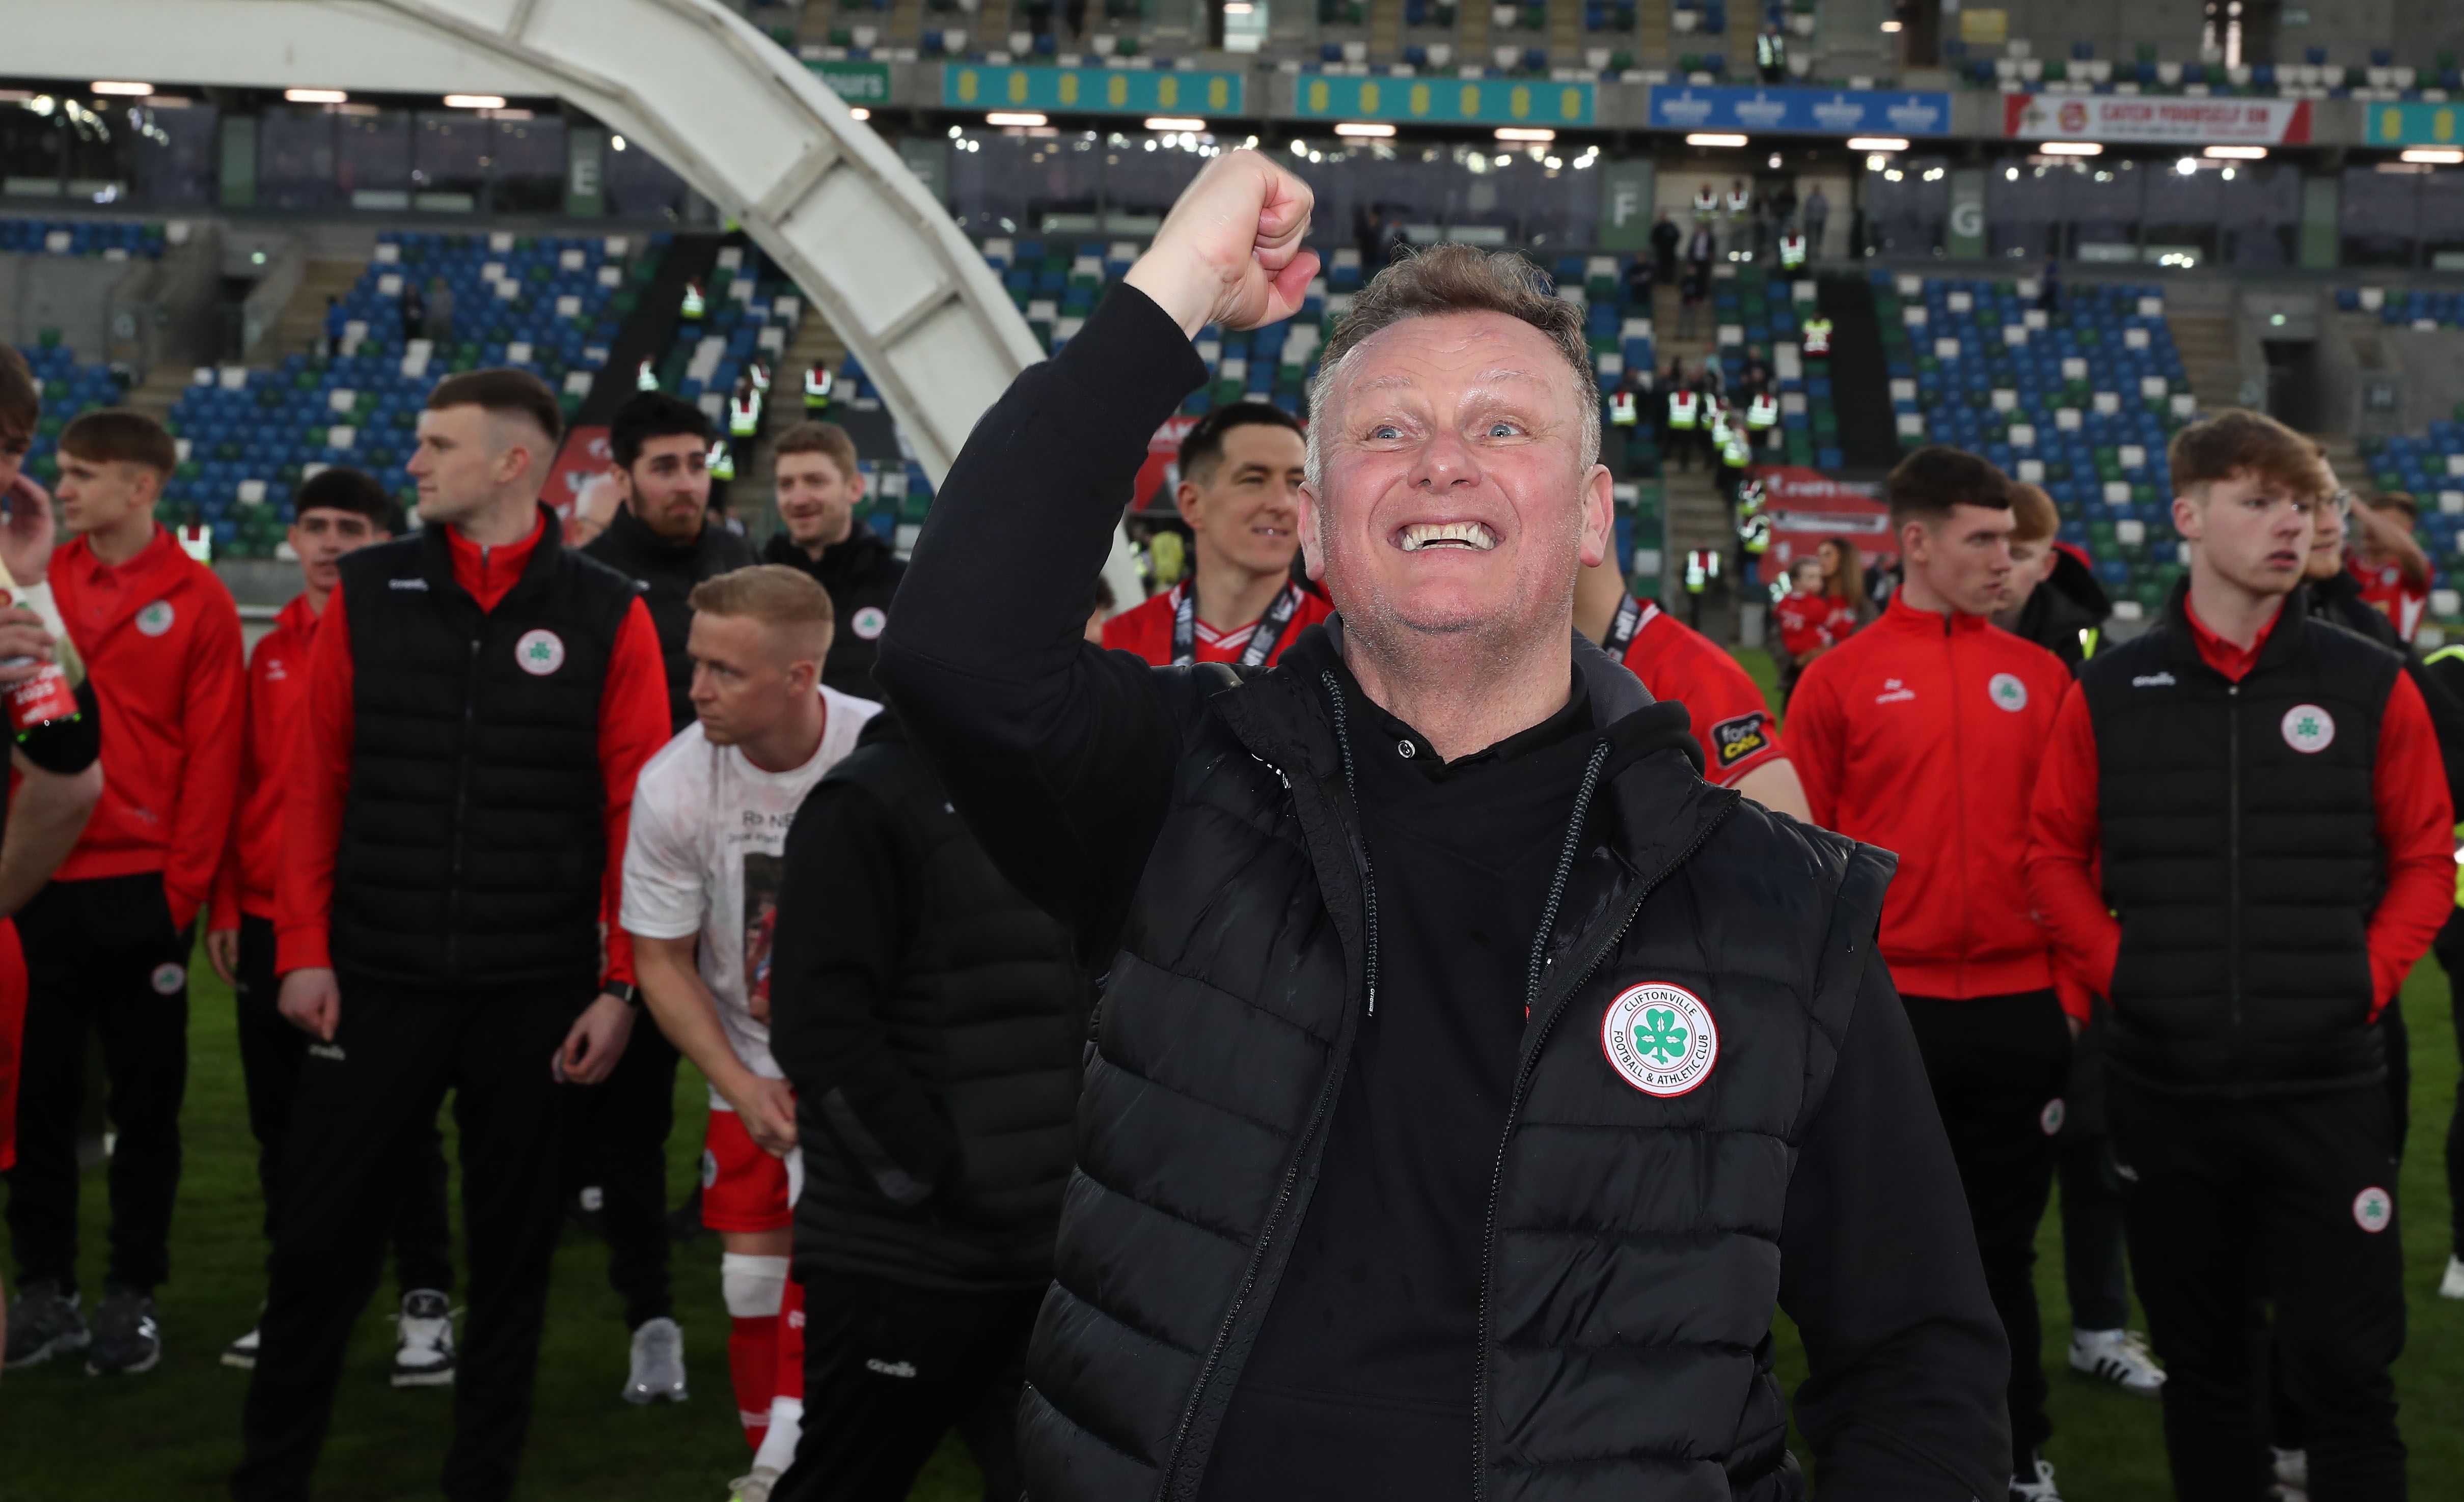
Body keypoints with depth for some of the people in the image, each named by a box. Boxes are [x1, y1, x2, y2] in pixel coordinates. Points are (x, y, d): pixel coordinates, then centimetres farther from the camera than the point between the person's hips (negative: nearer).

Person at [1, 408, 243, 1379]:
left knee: (146, 1099, 5)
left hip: (142, 890, -3)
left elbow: (213, 755, -4)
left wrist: (182, 887, -7)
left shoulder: (198, 602, -2)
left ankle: (133, 1292, 15)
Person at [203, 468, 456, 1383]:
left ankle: (427, 1304, 9)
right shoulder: (272, 652, 11)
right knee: (282, 1118, 12)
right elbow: (242, 782, 13)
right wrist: (226, 905, 9)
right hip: (270, 919, 6)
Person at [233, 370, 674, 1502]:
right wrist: (303, 949, -2)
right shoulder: (368, 593, 4)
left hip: (536, 997, -1)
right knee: (320, 1237, 5)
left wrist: (620, 984, -6)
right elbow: (317, 781, 4)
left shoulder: (607, 616, -1)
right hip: (375, 981, 1)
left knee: (512, 1250, 9)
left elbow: (637, 809, -2)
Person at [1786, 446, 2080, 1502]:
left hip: (2019, 1007, 2)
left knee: (2004, 1241, 12)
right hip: (1886, 1007, -2)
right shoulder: (1839, 680, -2)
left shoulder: (2041, 678, 6)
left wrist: (2075, 982, 4)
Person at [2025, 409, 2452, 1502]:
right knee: (2199, 1360, 14)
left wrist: (2367, 980, -5)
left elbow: (2424, 858, 6)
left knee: (2342, 1368, 1)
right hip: (2163, 1077, 1)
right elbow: (2056, 851, 9)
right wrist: (2118, 967, -2)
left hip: (2325, 1082, -1)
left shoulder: (2370, 686, 0)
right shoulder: (2111, 692, 2)